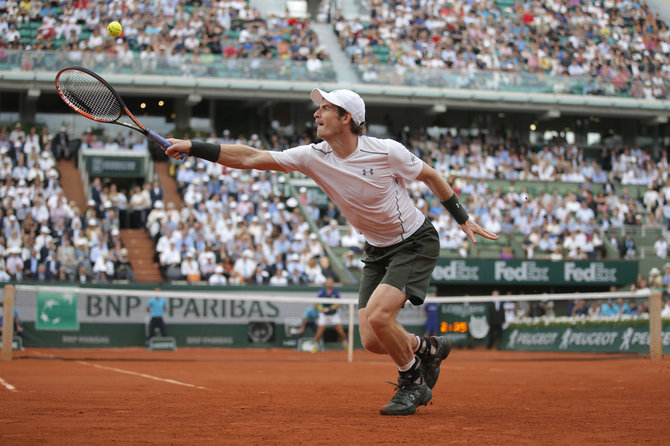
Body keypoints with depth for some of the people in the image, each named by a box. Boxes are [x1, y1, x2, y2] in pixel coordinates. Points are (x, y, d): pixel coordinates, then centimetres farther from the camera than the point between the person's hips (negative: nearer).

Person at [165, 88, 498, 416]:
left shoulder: (387, 151, -21)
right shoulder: (314, 157, -11)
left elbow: (430, 176, -3)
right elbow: (250, 158, -14)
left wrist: (462, 218, 1)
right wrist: (192, 148, -20)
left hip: (415, 242, -5)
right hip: (376, 250, 5)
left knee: (378, 315, -25)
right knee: (371, 340, -4)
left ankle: (412, 384, 1)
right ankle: (428, 348, 26)